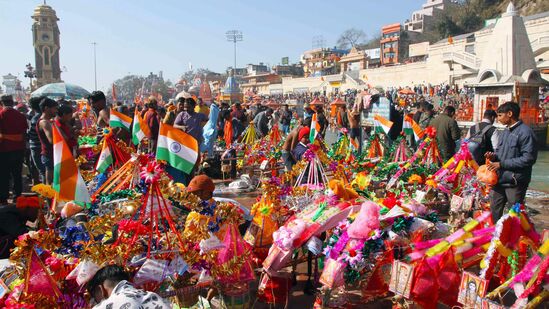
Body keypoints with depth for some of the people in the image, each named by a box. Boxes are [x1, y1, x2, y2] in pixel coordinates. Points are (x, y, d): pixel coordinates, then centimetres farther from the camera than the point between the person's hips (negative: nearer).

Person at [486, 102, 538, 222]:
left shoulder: (525, 132, -14)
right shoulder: (505, 132, 12)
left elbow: (529, 159, -20)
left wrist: (502, 164, -19)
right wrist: (494, 156, -2)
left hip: (515, 182, -7)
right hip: (499, 180, 7)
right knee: (494, 212, 13)